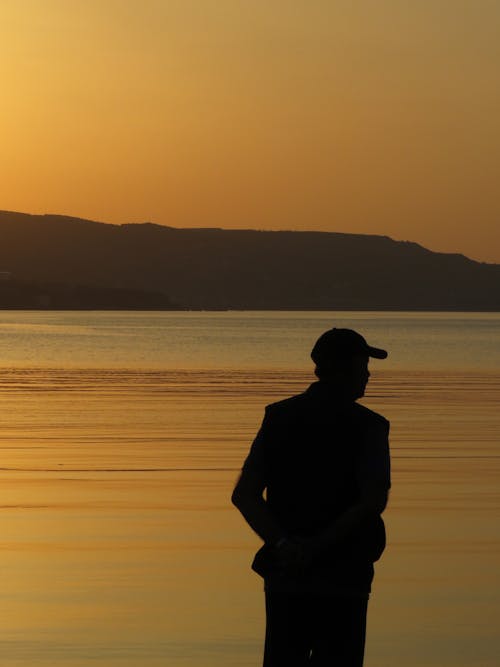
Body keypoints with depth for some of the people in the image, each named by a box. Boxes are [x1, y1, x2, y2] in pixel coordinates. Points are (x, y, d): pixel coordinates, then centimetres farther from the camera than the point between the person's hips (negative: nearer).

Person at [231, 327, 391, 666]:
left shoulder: (278, 418, 7)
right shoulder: (367, 426, -5)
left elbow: (244, 495, -4)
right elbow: (374, 499, -19)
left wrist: (282, 544, -14)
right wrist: (318, 547, -19)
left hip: (283, 576, 4)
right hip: (342, 576, -3)